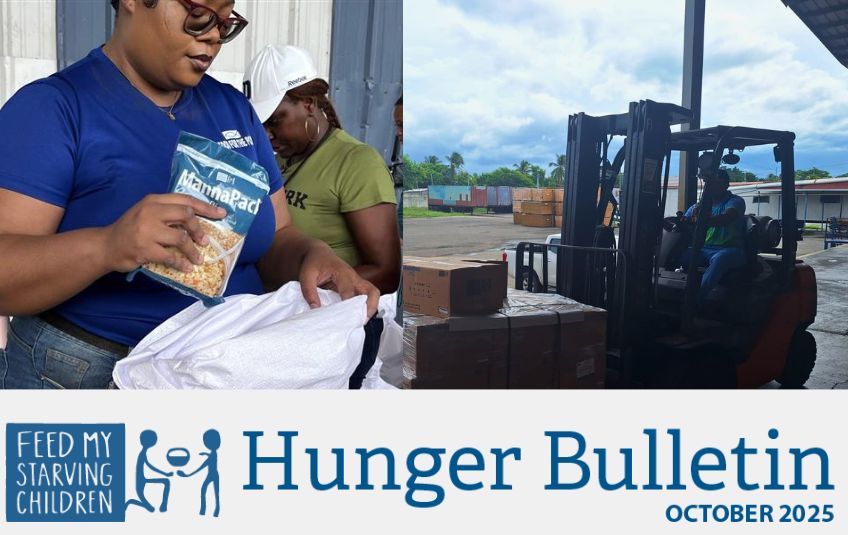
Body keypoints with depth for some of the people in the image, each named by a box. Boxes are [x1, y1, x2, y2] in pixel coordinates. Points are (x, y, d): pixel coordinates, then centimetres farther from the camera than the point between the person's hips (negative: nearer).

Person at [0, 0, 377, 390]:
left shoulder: (234, 108, 4)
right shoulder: (51, 106, -12)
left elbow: (276, 240, 4)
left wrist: (312, 257, -18)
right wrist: (105, 247, -38)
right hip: (90, 372, -4)